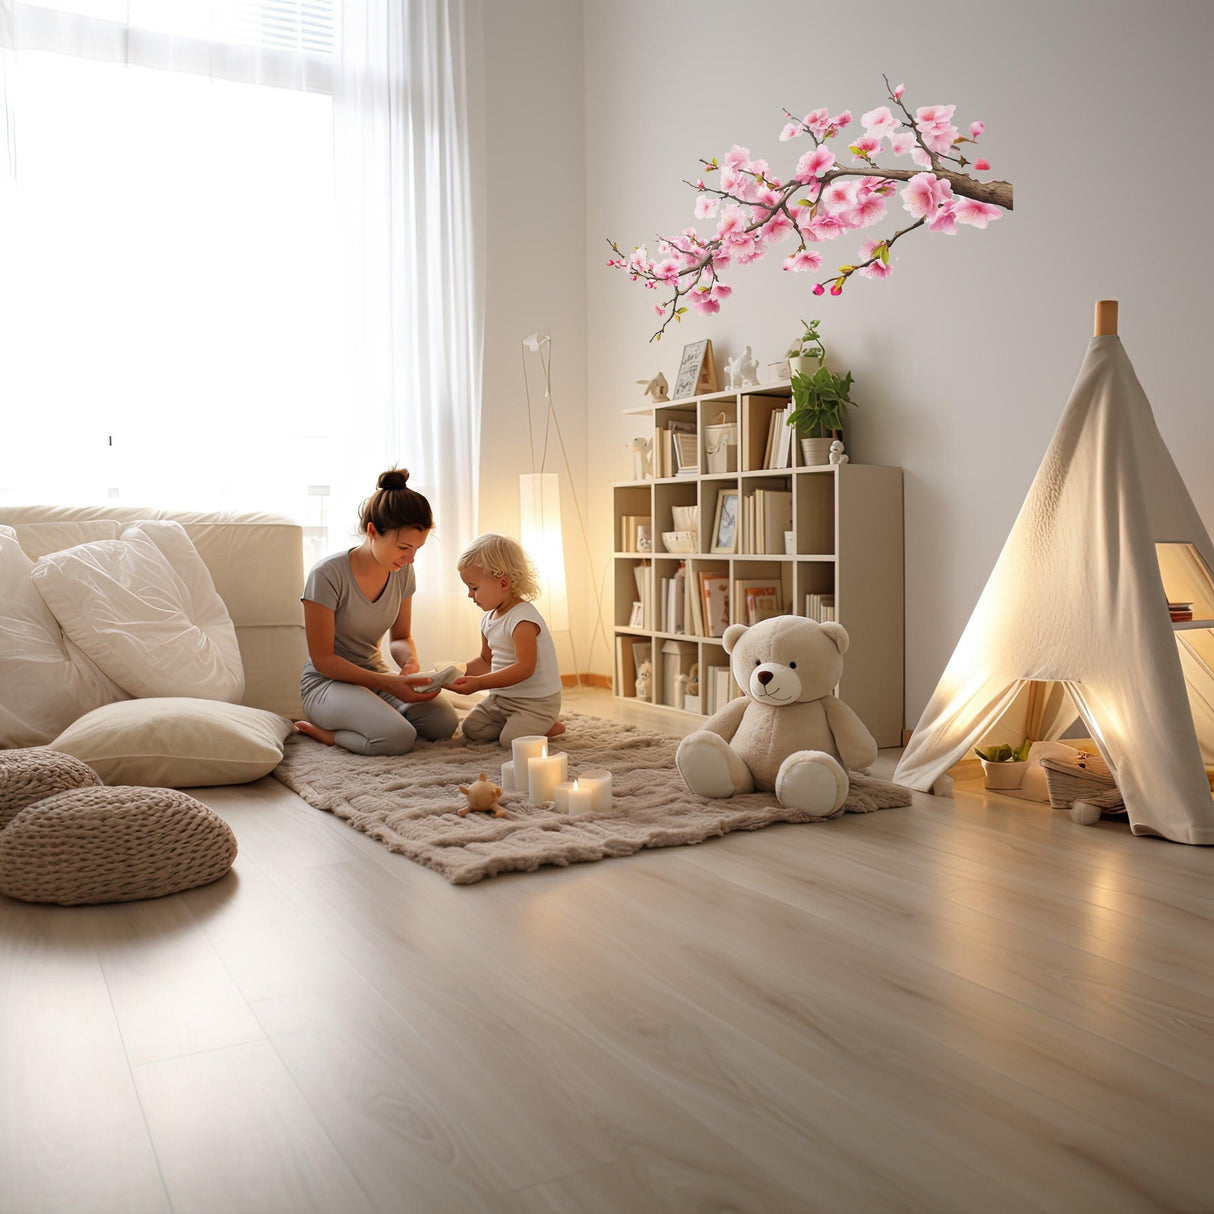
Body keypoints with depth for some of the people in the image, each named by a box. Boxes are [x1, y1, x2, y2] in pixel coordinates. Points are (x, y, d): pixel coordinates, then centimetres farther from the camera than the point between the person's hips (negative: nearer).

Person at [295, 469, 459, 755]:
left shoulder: (403, 573, -1)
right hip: (327, 682, -6)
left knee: (444, 722, -20)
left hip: (376, 674, 6)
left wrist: (410, 661, -12)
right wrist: (388, 683, -26)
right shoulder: (328, 574, -21)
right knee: (399, 738, -32)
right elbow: (322, 659, -18)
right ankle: (320, 730, -7)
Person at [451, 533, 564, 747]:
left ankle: (548, 726, 4)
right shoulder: (489, 618, 7)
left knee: (511, 739, -23)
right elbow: (486, 660, 19)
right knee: (471, 728, -1)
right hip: (501, 697, 9)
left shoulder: (523, 620, -23)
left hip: (536, 701, -9)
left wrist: (479, 683, -31)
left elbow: (524, 668, -29)